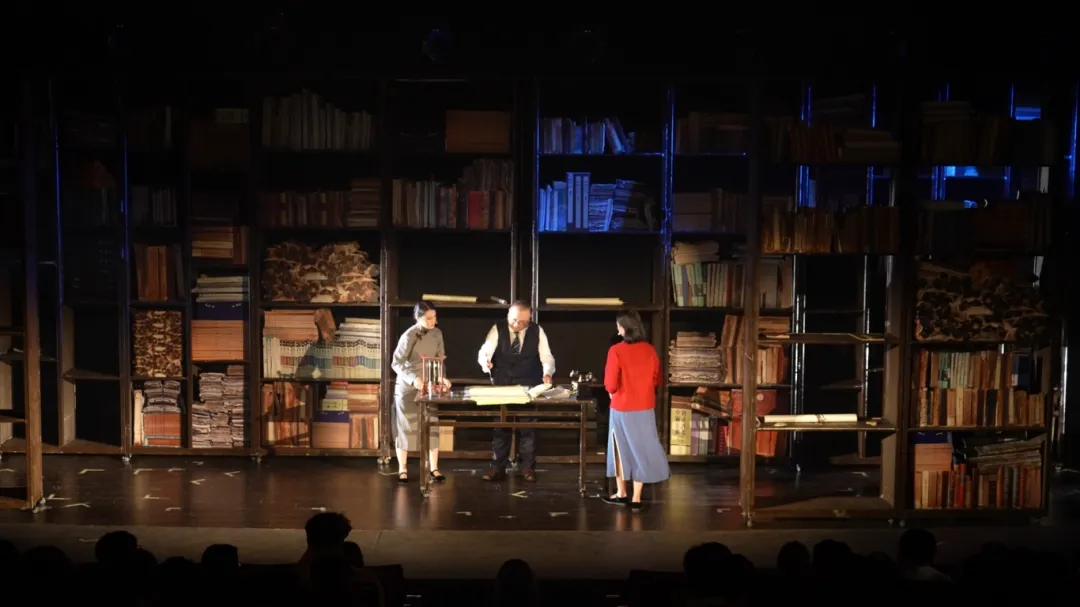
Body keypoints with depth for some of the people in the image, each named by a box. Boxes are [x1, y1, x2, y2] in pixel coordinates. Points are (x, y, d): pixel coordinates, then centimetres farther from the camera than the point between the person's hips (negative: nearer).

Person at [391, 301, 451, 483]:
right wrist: (413, 379, -32)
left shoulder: (437, 333, -1)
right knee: (405, 427, 2)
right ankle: (402, 470, 12)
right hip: (407, 387, -4)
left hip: (428, 386, 4)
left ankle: (434, 469, 10)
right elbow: (396, 363, -18)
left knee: (431, 426, 2)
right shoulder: (408, 336, -16)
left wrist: (442, 377, -12)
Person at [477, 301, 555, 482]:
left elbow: (546, 357, -5)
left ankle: (528, 467, 13)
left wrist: (547, 373, -26)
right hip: (502, 385, 0)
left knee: (528, 426, 4)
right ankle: (497, 468, 10)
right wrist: (485, 362, -35)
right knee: (500, 426, 4)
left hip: (529, 386, 0)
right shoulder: (497, 329, -5)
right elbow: (484, 352, -11)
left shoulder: (537, 331, -4)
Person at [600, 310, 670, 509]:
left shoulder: (616, 351, -16)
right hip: (645, 407, 3)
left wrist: (613, 392, 5)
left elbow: (611, 384, -15)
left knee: (621, 448, 13)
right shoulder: (650, 350, -2)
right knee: (640, 448, 8)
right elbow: (657, 380, 8)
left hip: (622, 408, -3)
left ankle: (621, 494, 23)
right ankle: (636, 497, 10)